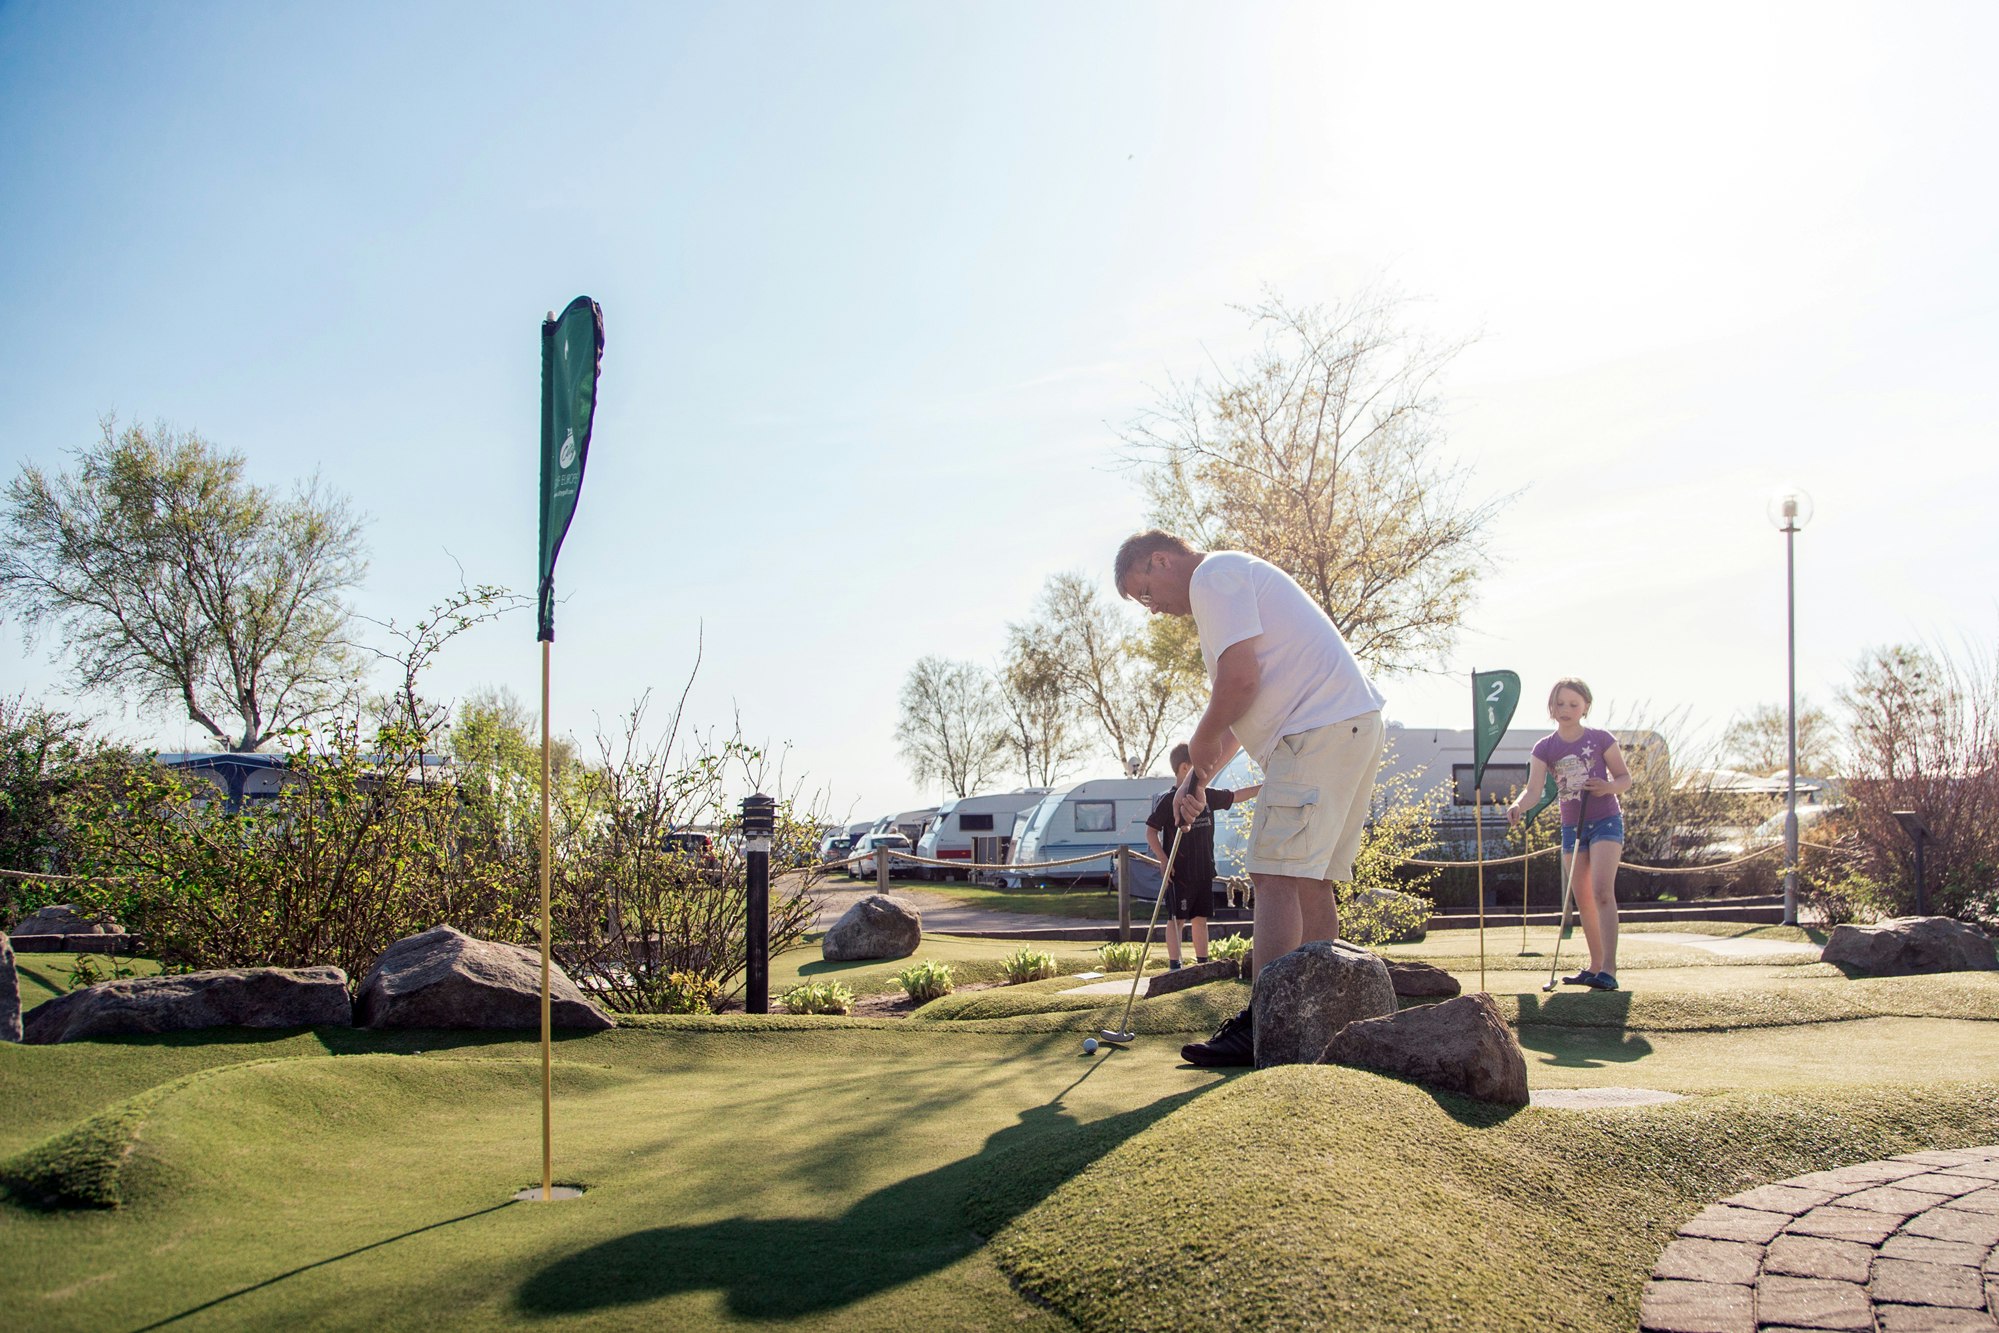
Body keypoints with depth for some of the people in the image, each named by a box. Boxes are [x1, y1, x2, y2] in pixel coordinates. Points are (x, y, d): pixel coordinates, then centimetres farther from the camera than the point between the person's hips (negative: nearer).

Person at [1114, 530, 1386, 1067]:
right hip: (1355, 728, 11)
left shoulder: (1213, 577, -6)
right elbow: (1244, 699, 28)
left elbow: (1240, 680, -19)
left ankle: (1262, 1027, -16)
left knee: (1277, 875, -13)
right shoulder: (1232, 577, 26)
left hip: (1318, 733, -11)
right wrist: (1198, 777, 20)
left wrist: (1201, 745, -3)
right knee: (1310, 881, 12)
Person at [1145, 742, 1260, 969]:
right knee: (1177, 919, -1)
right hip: (1179, 873, -6)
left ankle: (1202, 964, 19)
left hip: (1204, 871, 6)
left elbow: (1235, 796, 20)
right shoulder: (1167, 799, -10)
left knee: (1201, 918, 11)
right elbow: (1151, 833, -10)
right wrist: (1164, 861, -17)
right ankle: (1174, 966, 4)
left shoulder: (1206, 795, 9)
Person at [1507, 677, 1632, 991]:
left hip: (1606, 820, -4)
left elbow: (1625, 778, 2)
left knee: (1602, 891, -18)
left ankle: (1609, 969, -22)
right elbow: (1533, 787, -11)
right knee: (1583, 900, 9)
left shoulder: (1601, 739, -5)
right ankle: (1595, 966, 21)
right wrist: (1518, 805, -33)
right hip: (1571, 826, 4)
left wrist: (1607, 787, -21)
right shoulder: (1545, 747, 1)